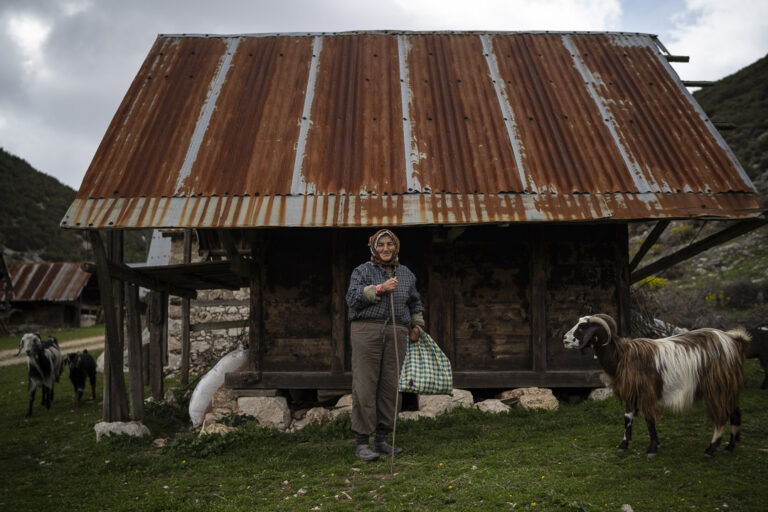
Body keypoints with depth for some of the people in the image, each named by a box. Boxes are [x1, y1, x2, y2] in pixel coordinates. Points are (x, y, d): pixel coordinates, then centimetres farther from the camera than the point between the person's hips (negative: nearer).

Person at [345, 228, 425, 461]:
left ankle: (381, 440, 14)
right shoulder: (362, 271, 5)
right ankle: (362, 442, -1)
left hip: (396, 334, 4)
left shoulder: (406, 274, 18)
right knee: (364, 386, -6)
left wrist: (417, 325, 26)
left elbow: (414, 302, 32)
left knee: (389, 386, 4)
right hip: (366, 330, -4)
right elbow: (353, 298, -9)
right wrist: (380, 289, -14)